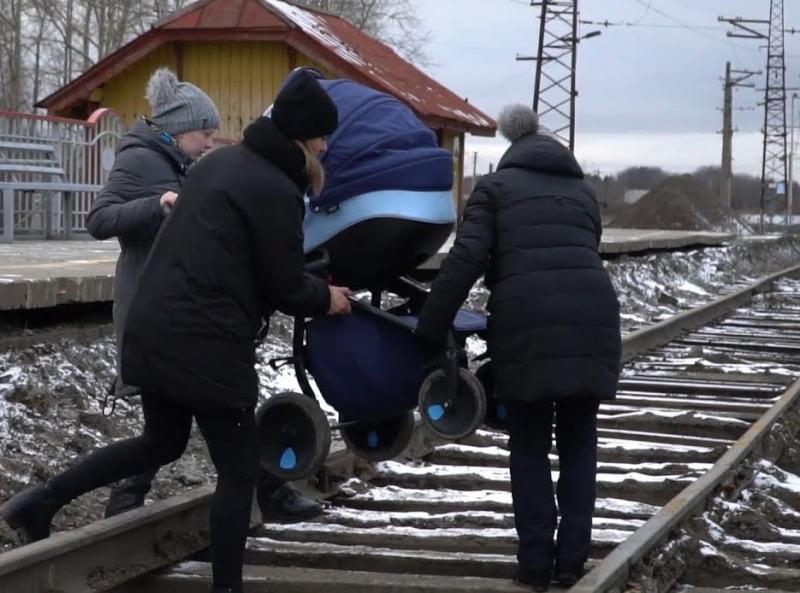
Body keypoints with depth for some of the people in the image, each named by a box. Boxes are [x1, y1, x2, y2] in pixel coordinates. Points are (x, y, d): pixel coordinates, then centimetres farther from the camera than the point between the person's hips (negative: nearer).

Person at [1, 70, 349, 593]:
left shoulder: (222, 161, 13)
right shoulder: (276, 191, -13)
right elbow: (285, 288, -8)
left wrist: (304, 182, 20)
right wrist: (327, 298, 11)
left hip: (154, 328, 9)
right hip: (206, 344, -9)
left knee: (162, 442, 26)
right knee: (239, 468, 5)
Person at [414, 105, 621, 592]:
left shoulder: (496, 186, 14)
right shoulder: (582, 190, 26)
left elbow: (466, 259, 1)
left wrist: (431, 330, 4)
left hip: (528, 325, -3)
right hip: (591, 320, 3)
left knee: (530, 447, 9)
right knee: (578, 443, 14)